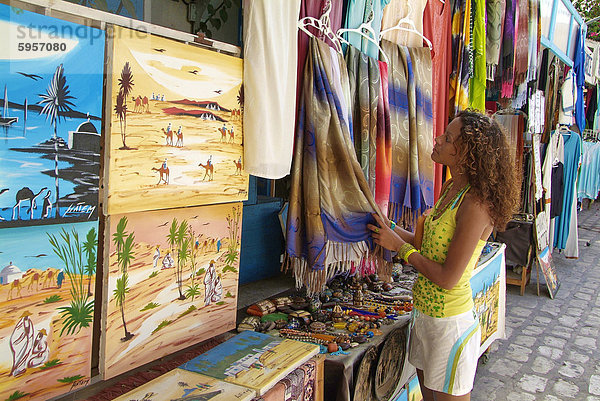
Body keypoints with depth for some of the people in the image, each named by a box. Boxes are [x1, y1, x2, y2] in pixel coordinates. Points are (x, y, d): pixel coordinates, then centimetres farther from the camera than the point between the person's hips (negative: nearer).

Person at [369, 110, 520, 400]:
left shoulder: (476, 203, -25)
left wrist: (399, 245, -16)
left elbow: (448, 278, -24)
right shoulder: (451, 187, 3)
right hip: (424, 311, 8)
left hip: (450, 321, -8)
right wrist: (391, 229, 4)